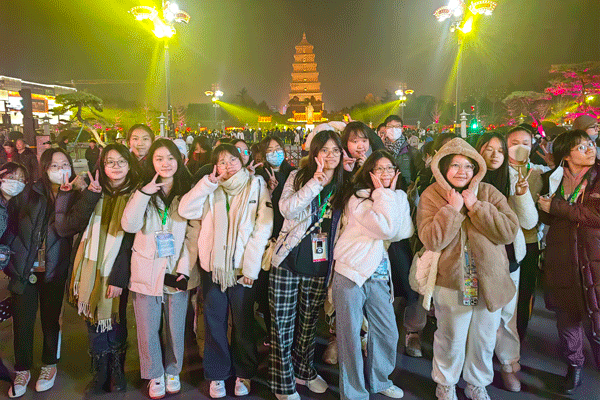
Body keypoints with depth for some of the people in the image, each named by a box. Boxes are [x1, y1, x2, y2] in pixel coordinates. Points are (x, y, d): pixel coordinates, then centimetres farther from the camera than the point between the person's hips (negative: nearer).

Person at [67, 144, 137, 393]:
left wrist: (118, 278, -14)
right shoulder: (94, 192, 10)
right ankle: (100, 375, 26)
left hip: (115, 271, -3)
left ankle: (117, 373, 26)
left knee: (115, 323, 5)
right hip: (91, 268, 3)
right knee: (94, 322, 9)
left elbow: (130, 240, -9)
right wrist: (92, 193, -14)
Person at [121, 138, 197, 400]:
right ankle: (155, 375, 29)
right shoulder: (142, 192, 6)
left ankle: (173, 371, 33)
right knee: (148, 330, 9)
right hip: (147, 272, 0)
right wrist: (144, 193, -17)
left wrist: (184, 268, -11)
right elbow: (129, 225, -10)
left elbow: (194, 235, -2)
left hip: (177, 272, 0)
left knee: (175, 328, 10)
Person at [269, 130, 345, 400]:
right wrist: (317, 182, -24)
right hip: (288, 262, -2)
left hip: (319, 267, 3)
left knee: (308, 323, 17)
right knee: (282, 324, 4)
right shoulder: (298, 177, -2)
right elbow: (287, 209, -20)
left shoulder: (343, 186, 6)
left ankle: (303, 371, 39)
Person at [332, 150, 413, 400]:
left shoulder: (398, 197, 11)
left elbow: (404, 232, -3)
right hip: (351, 273, -6)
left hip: (378, 274, 7)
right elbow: (386, 229, -22)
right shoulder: (358, 198, -11)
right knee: (350, 337, 4)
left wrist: (393, 195, -5)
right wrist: (383, 194, -13)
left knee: (388, 333, 14)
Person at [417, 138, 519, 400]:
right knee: (451, 339, 11)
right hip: (451, 282, -2)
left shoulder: (489, 194, -1)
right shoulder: (431, 196, -6)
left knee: (484, 339, 18)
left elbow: (510, 231, -12)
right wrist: (453, 208, -19)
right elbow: (431, 240, -17)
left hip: (489, 281, 3)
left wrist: (476, 207, -17)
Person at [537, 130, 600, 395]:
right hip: (562, 261, 3)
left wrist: (556, 207, -11)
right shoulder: (553, 178, 7)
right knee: (567, 317, 14)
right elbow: (545, 217, 8)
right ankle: (574, 366, 35)